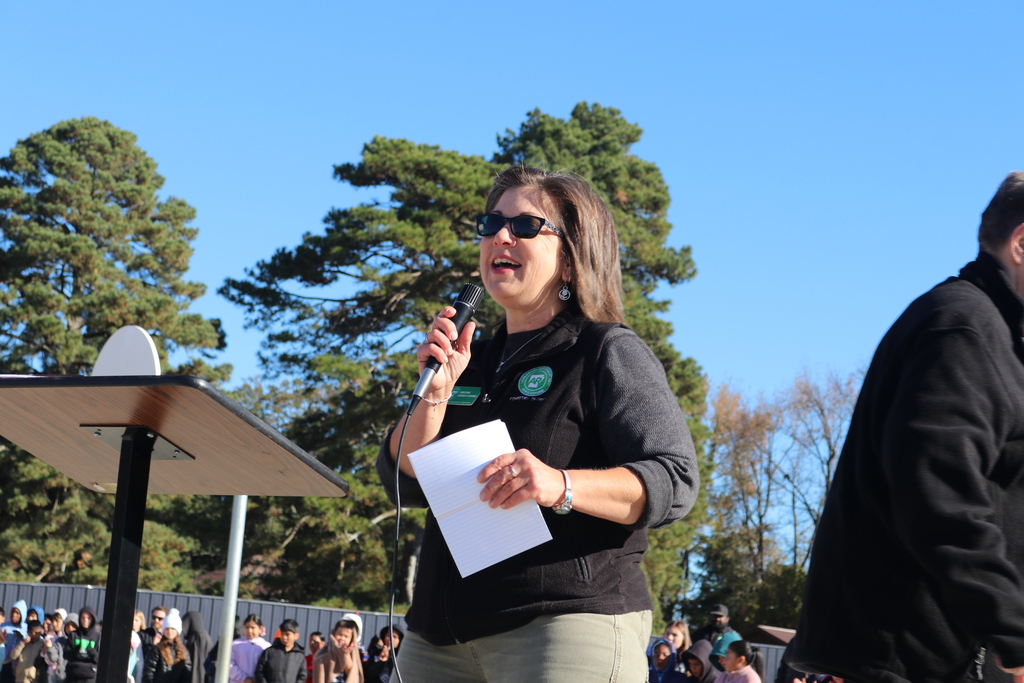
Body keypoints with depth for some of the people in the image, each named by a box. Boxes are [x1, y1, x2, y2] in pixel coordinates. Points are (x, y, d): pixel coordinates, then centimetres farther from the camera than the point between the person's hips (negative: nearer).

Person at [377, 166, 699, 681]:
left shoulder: (608, 351, -1)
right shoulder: (474, 362, 16)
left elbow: (674, 482, -12)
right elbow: (404, 484, 11)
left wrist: (561, 486, -27)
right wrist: (436, 392, -5)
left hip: (568, 624, -6)